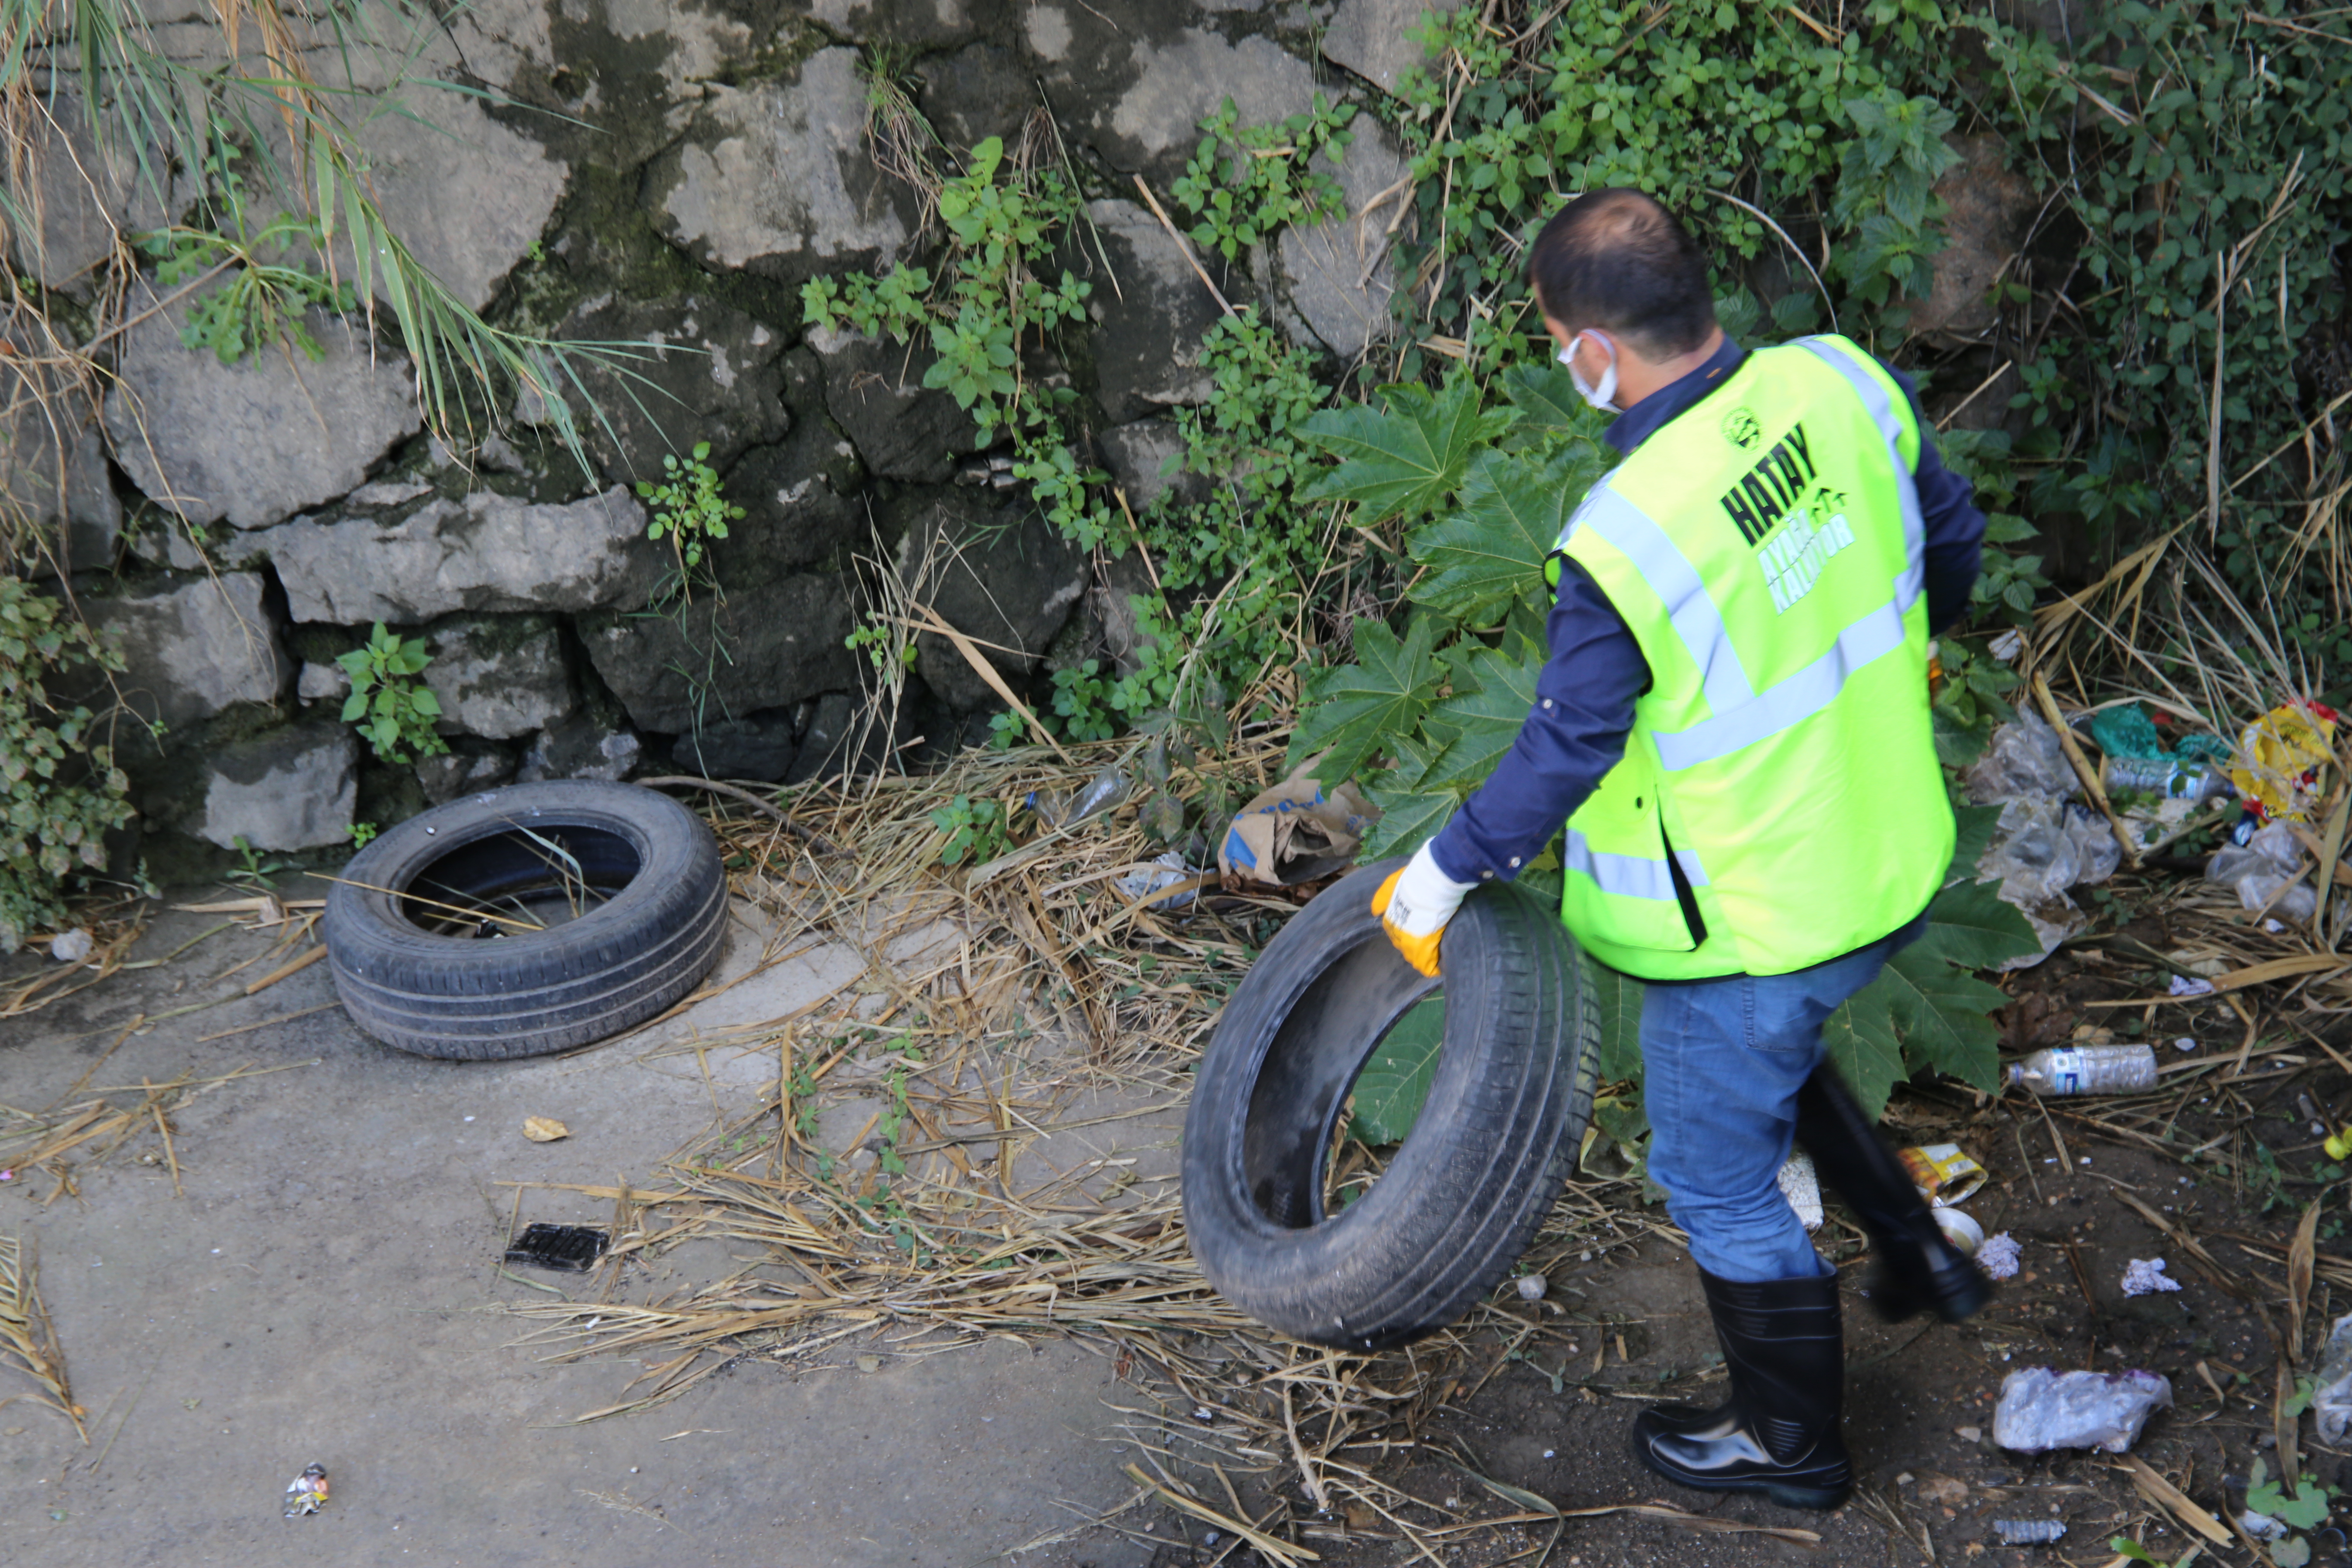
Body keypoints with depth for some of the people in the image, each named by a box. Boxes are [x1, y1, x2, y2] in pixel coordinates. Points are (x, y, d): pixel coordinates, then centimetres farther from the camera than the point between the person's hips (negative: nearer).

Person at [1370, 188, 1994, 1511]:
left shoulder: (1625, 539, -31)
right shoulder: (1842, 384, -11)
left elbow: (1566, 753, -21)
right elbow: (1951, 536, 6)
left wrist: (1443, 872, -4)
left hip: (1753, 925, -7)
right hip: (1898, 859, 7)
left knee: (1720, 1180, 17)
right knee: (1776, 1058, 35)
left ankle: (1792, 1443, 38)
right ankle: (1920, 1253, 45)